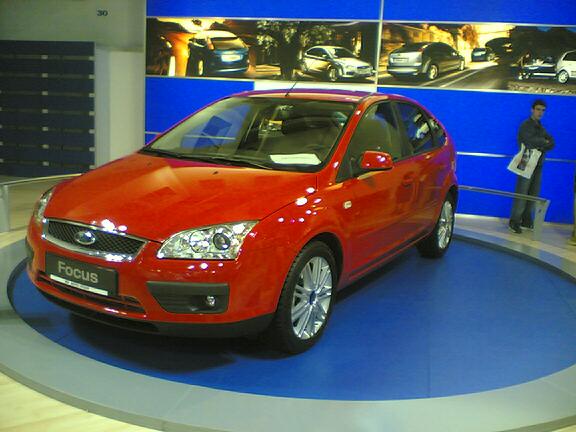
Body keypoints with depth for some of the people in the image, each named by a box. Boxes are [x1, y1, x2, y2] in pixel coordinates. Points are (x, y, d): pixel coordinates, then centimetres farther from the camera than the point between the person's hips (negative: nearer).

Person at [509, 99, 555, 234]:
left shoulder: (540, 127, 17)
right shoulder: (526, 126, -4)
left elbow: (551, 144, 7)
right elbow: (531, 142, -20)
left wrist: (541, 146, -13)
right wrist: (545, 142, -4)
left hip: (538, 165, 7)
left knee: (533, 194, 6)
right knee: (522, 194, -7)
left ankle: (527, 220, 14)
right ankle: (514, 222, -3)